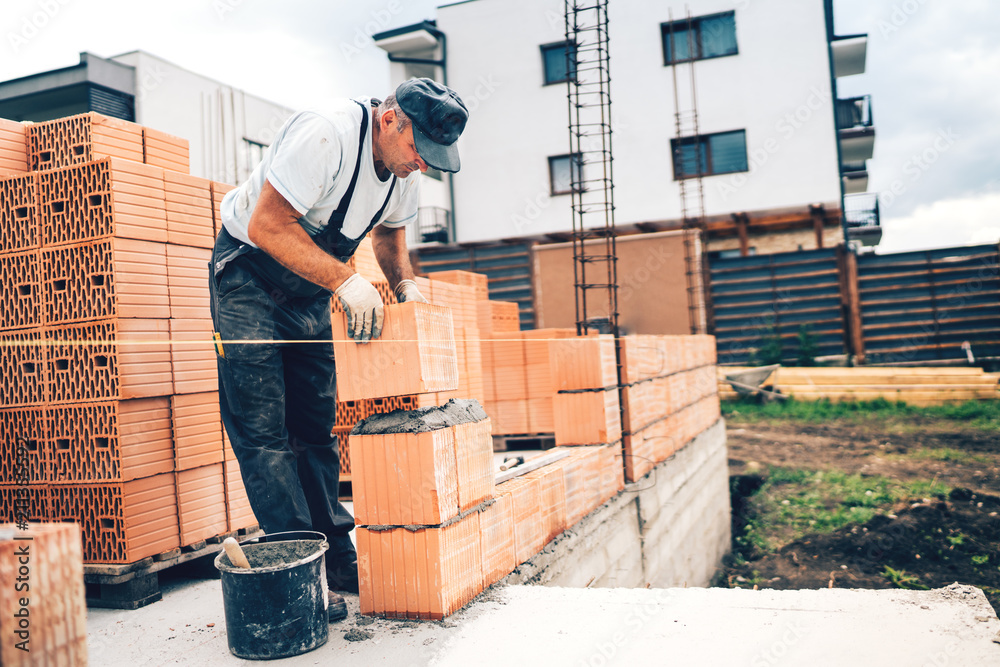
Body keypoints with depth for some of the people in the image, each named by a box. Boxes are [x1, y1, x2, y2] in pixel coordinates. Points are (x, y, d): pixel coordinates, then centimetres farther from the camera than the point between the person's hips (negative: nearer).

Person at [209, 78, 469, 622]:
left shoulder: (406, 169, -4)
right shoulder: (327, 135, -29)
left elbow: (389, 230, 15)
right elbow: (268, 225, -31)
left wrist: (403, 281, -4)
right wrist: (346, 280, -35)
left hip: (310, 285, 7)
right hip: (249, 271, -7)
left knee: (316, 426, 7)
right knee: (261, 426, -11)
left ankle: (337, 559, 12)